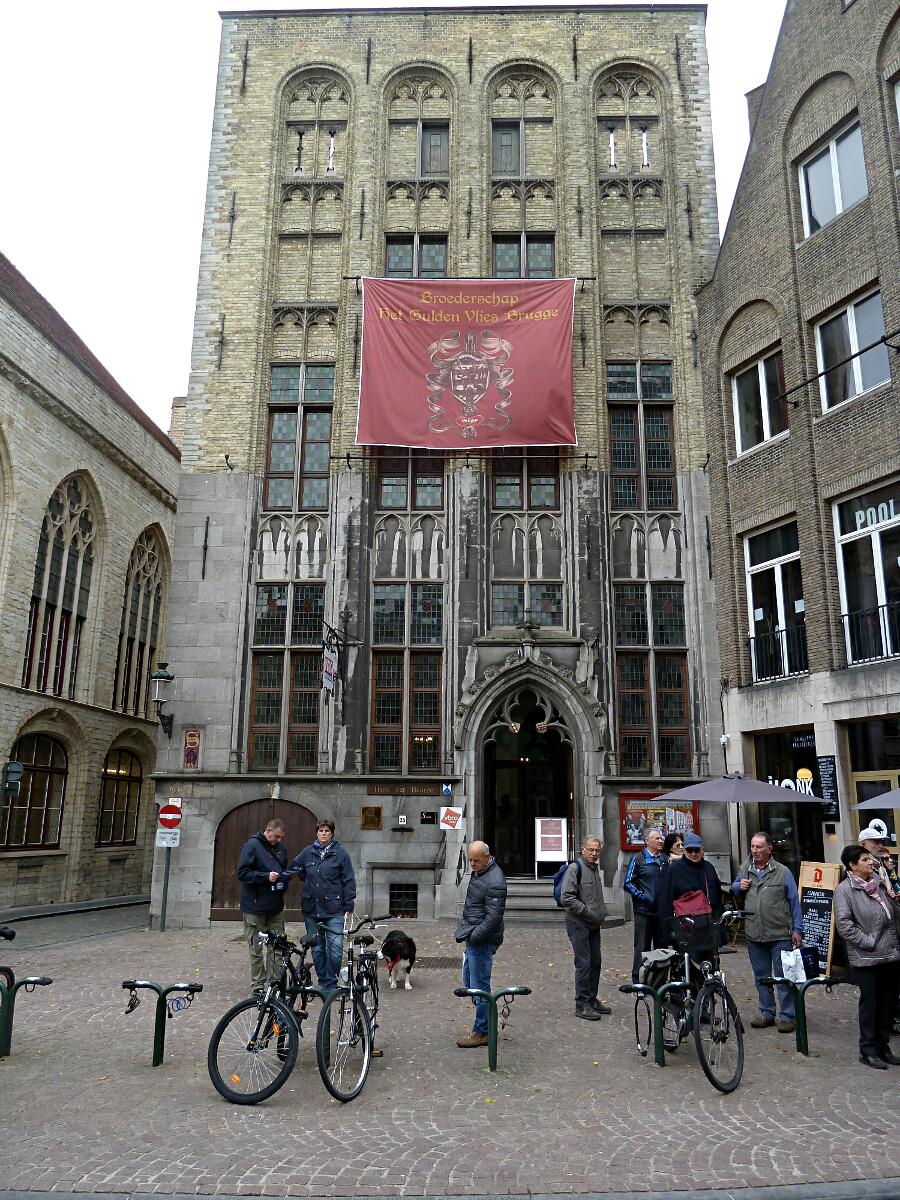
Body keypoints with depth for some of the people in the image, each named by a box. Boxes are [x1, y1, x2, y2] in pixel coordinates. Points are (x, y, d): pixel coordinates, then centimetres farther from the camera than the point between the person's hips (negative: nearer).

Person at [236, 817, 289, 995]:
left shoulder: (280, 847, 11)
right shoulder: (252, 845, -9)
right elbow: (242, 873, -14)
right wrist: (266, 877, -21)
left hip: (275, 906, 6)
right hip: (256, 906, -6)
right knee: (256, 949, 3)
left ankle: (274, 982, 13)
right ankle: (258, 985, 13)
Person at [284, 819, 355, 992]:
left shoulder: (340, 853, -1)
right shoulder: (307, 853, 8)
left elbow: (349, 880, 0)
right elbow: (292, 869, 17)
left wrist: (349, 907, -2)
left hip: (334, 909, -3)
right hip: (311, 908, 3)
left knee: (336, 948, -10)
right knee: (317, 949, 10)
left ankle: (330, 985, 4)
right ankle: (323, 983, 23)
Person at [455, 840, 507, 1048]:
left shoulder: (494, 882, -23)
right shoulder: (479, 871, 9)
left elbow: (493, 918, -24)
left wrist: (474, 936, -20)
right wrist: (465, 927, 16)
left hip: (482, 941, -10)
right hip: (474, 937, 10)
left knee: (479, 985, -1)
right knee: (469, 981, 18)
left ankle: (482, 1032, 11)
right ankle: (488, 1022, 29)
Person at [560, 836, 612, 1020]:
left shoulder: (595, 868, 14)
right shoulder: (575, 868, -14)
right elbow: (566, 898, -21)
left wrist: (602, 912, 11)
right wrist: (588, 911, -19)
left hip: (594, 925, 9)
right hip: (578, 924, -8)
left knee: (595, 962, 13)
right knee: (584, 963, -6)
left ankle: (592, 999, 26)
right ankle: (582, 1004, 2)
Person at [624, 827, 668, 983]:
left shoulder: (665, 859, 13)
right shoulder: (638, 859, -4)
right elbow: (628, 883, -6)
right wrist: (642, 896, -13)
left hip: (662, 910, 5)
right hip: (644, 911, -5)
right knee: (642, 947, -2)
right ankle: (638, 981, 6)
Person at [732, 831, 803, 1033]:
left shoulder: (782, 872, -5)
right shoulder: (744, 870, 6)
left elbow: (794, 902, -2)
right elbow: (734, 888, 22)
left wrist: (797, 929, -5)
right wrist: (739, 886, -2)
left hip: (780, 935, -4)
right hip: (754, 935, 4)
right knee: (761, 977, 14)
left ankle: (788, 1016, 12)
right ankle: (766, 1012, 26)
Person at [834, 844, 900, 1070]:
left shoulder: (879, 884, 9)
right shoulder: (844, 890, -11)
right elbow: (844, 924, -16)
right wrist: (870, 943, -15)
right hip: (866, 959, -6)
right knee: (870, 1004, 3)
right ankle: (868, 1051, 16)